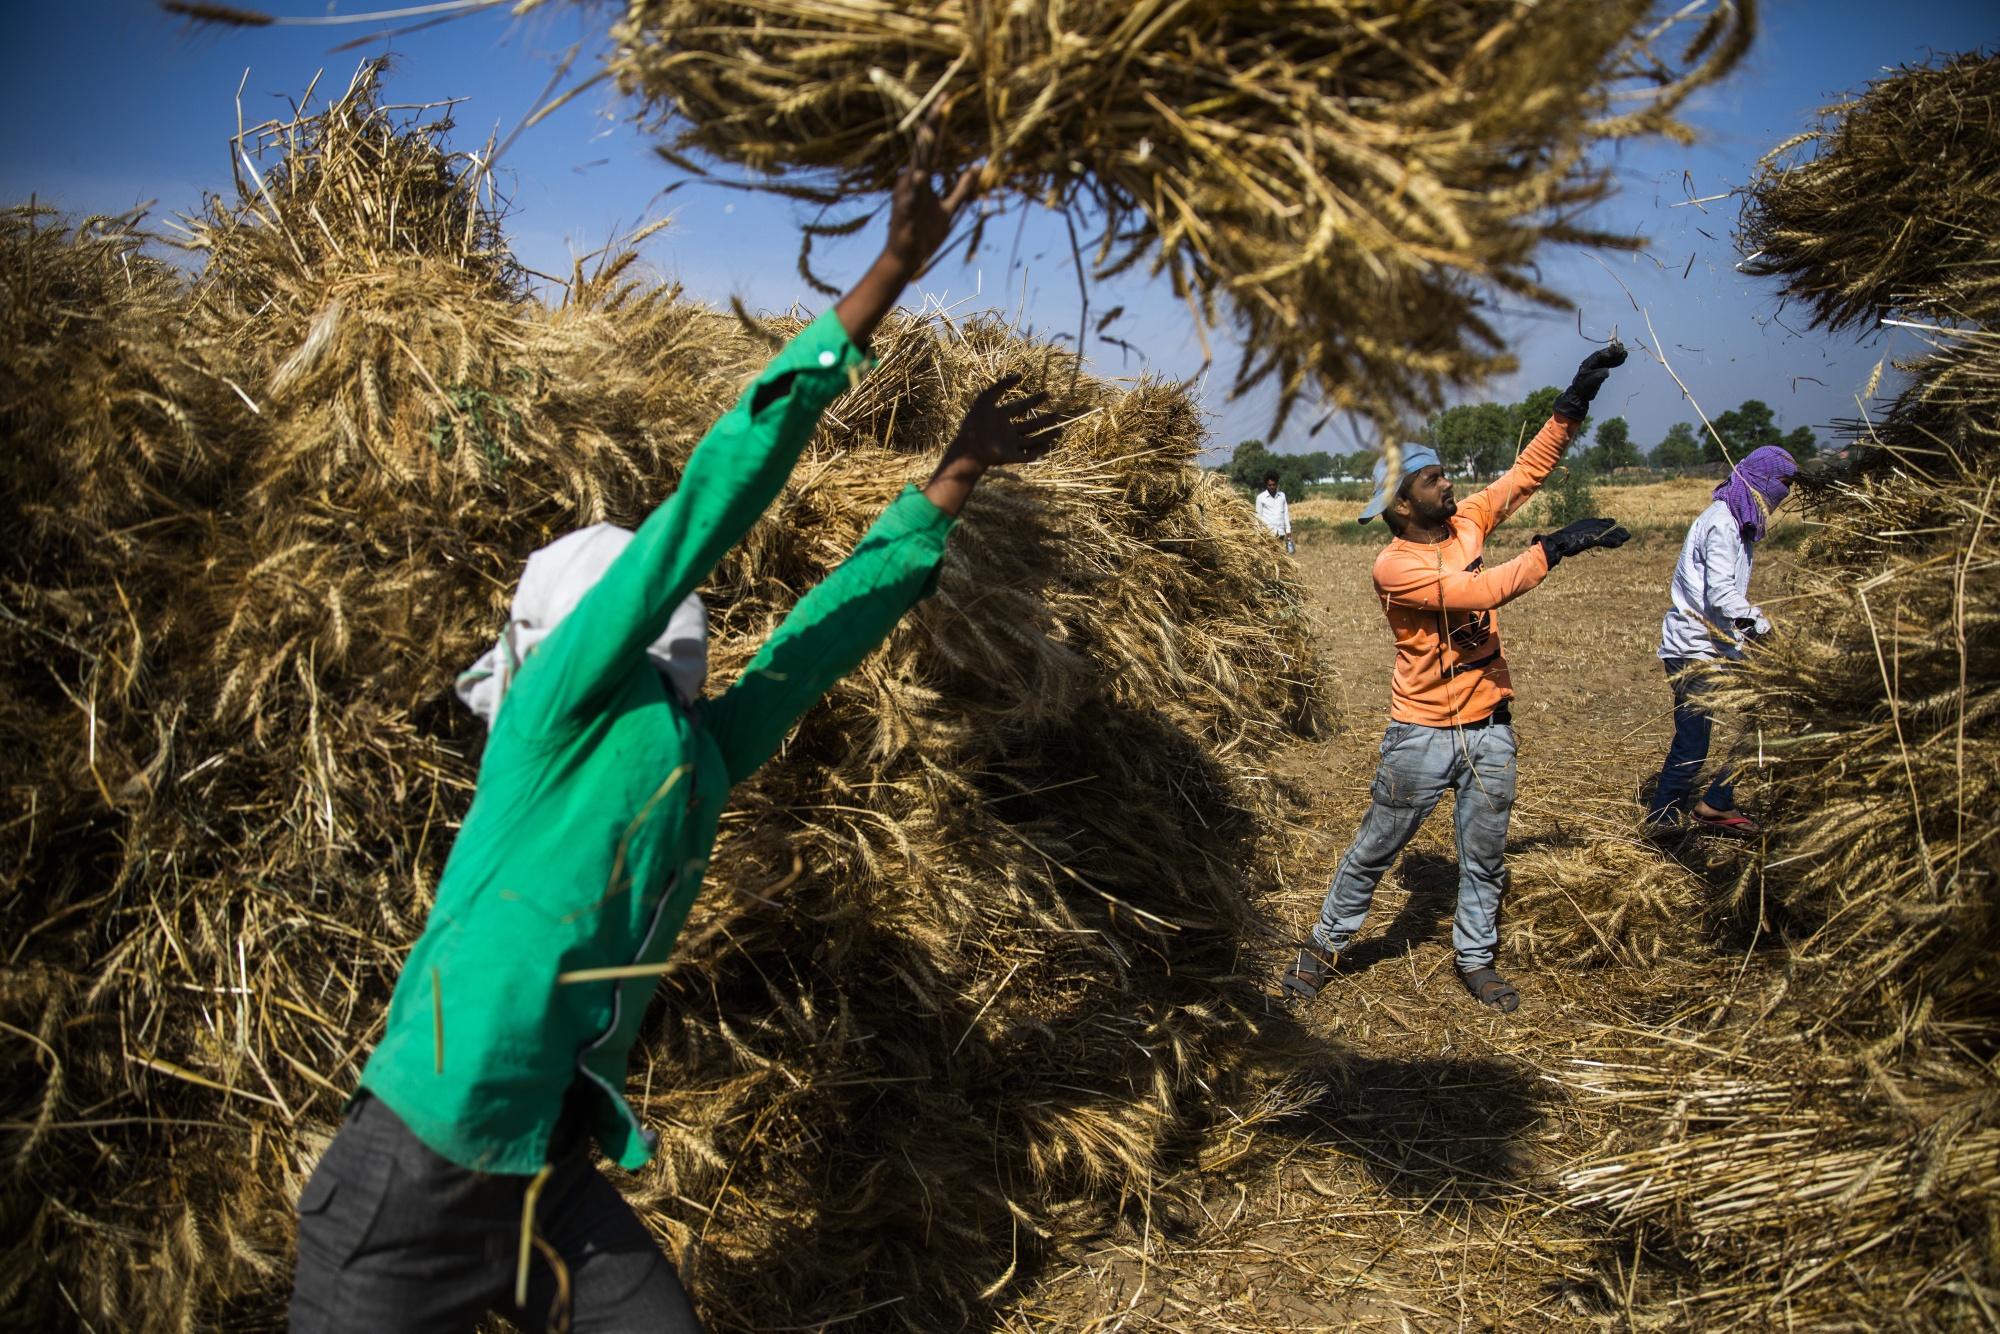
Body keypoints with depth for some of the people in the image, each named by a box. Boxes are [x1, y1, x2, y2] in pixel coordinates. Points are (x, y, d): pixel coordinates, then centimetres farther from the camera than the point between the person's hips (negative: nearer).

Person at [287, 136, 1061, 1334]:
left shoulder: (706, 756, 4)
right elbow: (708, 502, -17)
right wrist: (885, 280, -18)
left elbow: (843, 619, 13)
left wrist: (957, 475, 17)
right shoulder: (558, 715, -12)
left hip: (561, 1187, 6)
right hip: (414, 1184, -6)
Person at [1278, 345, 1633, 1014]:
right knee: (1375, 849, 8)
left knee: (1484, 857, 15)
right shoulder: (1393, 567, -19)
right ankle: (1325, 945, 24)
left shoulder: (1466, 523, 1)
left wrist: (1574, 403, -7)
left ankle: (1476, 958, 31)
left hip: (1489, 727, 6)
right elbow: (1481, 590, -28)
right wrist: (1557, 546, -29)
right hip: (1422, 734, -6)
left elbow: (1527, 470, 2)